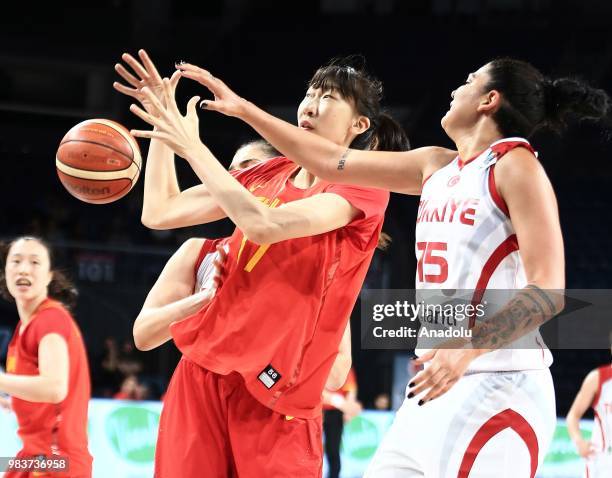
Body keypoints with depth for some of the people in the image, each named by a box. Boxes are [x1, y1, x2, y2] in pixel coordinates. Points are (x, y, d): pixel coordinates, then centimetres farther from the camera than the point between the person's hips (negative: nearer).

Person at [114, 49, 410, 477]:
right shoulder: (268, 175, 14)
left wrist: (193, 146, -14)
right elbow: (159, 213, 15)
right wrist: (163, 127, 7)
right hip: (204, 366, 5)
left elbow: (264, 226, -20)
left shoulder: (362, 187, -6)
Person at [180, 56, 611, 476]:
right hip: (438, 386, 8)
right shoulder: (437, 167, 17)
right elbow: (333, 162, 23)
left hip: (494, 387, -8)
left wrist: (469, 346, -29)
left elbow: (549, 291, -15)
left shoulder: (515, 165, -6)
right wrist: (243, 109, 24)